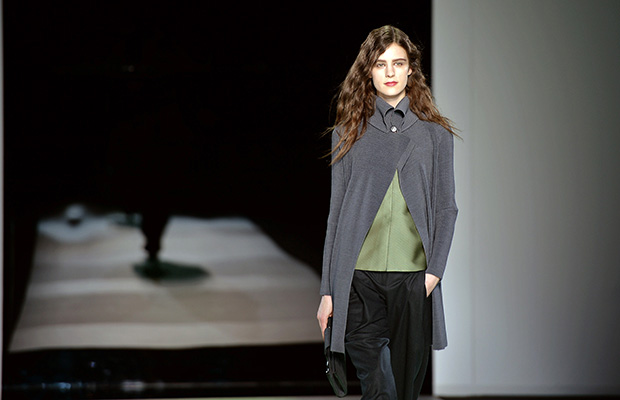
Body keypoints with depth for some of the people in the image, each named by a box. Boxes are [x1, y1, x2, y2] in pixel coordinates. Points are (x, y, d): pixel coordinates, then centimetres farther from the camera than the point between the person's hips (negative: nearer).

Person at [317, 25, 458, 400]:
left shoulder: (435, 134, 11)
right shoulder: (349, 134, 11)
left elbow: (446, 207, 8)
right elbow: (337, 212, 10)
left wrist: (435, 270, -7)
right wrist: (328, 290, 6)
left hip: (414, 278, 1)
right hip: (360, 279, -1)